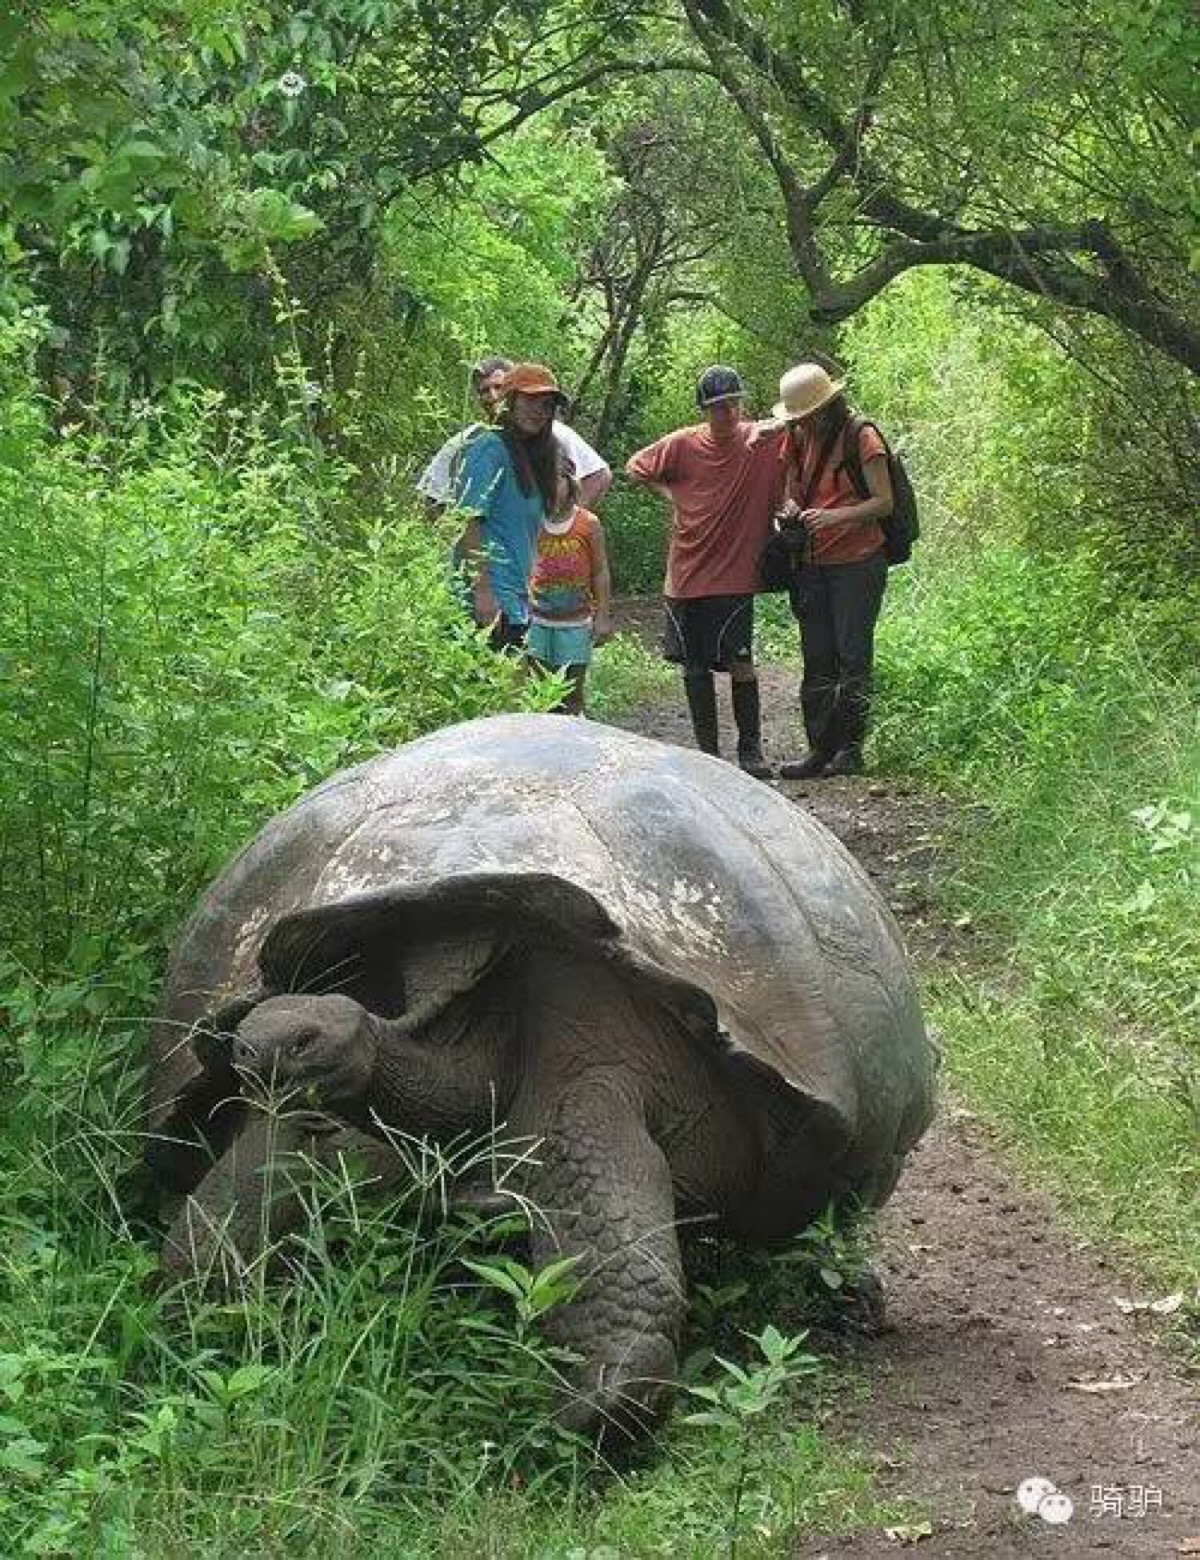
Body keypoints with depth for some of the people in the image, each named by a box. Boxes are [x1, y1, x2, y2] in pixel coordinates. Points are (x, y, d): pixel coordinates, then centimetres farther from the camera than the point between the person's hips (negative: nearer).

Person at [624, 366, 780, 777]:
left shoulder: (765, 441, -5)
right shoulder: (682, 445, -2)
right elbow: (636, 468, 12)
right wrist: (672, 494, 1)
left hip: (735, 574, -2)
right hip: (688, 574, 2)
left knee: (740, 663, -8)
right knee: (694, 666, 8)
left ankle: (751, 750, 6)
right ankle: (707, 751, 19)